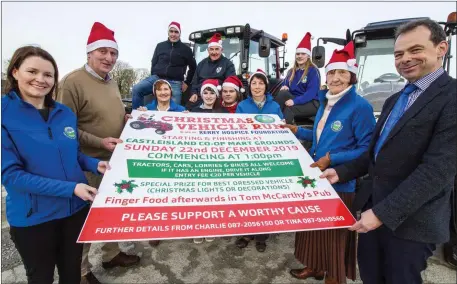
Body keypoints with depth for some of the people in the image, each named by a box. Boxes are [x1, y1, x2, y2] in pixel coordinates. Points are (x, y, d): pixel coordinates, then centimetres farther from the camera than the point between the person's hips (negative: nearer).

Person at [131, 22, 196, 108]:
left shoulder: (185, 49, 9)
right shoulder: (160, 46, 13)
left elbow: (193, 67, 16)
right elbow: (153, 63, 19)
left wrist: (187, 82, 10)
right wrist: (153, 78, 9)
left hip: (175, 83, -2)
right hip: (157, 78, 2)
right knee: (136, 89, -20)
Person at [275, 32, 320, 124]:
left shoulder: (313, 71, -6)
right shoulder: (292, 71, 14)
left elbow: (311, 93, -17)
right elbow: (285, 84, 16)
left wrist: (295, 101, -30)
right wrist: (284, 87, -11)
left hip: (311, 104, -5)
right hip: (295, 100, 5)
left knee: (288, 109, -35)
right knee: (283, 93, -27)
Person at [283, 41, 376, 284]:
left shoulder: (360, 106, -17)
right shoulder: (325, 102, 8)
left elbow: (367, 149, -19)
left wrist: (331, 159, -24)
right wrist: (296, 130, 9)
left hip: (340, 182, -7)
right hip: (317, 176, 8)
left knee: (335, 233, 10)